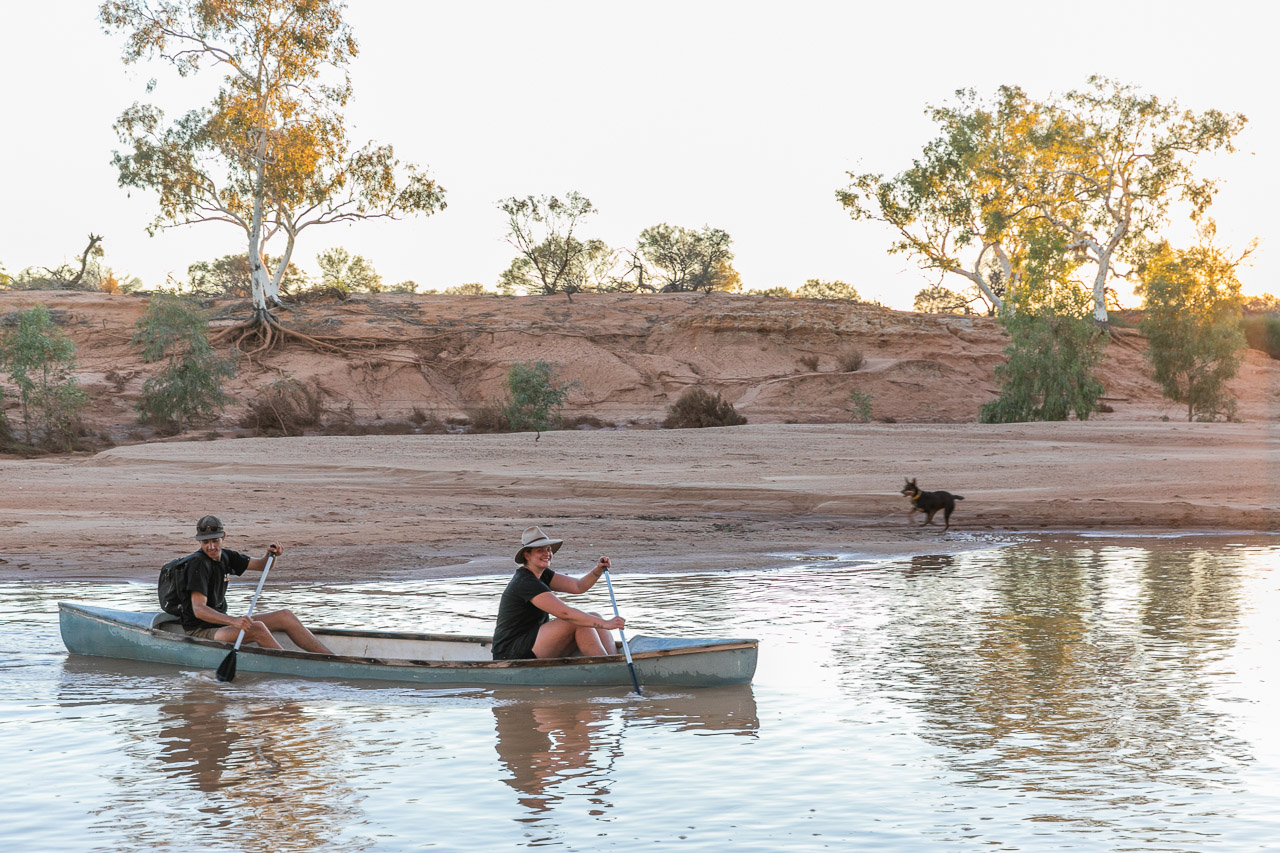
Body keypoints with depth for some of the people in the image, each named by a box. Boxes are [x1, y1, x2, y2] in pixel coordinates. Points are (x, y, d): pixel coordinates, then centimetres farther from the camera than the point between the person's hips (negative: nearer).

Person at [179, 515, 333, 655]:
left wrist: (271, 554, -10)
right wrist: (233, 621, -42)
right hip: (200, 631, -9)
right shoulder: (199, 564, -18)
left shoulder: (225, 556, 8)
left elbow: (261, 565, 15)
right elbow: (198, 610, -28)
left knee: (286, 616, -2)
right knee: (257, 628, -32)